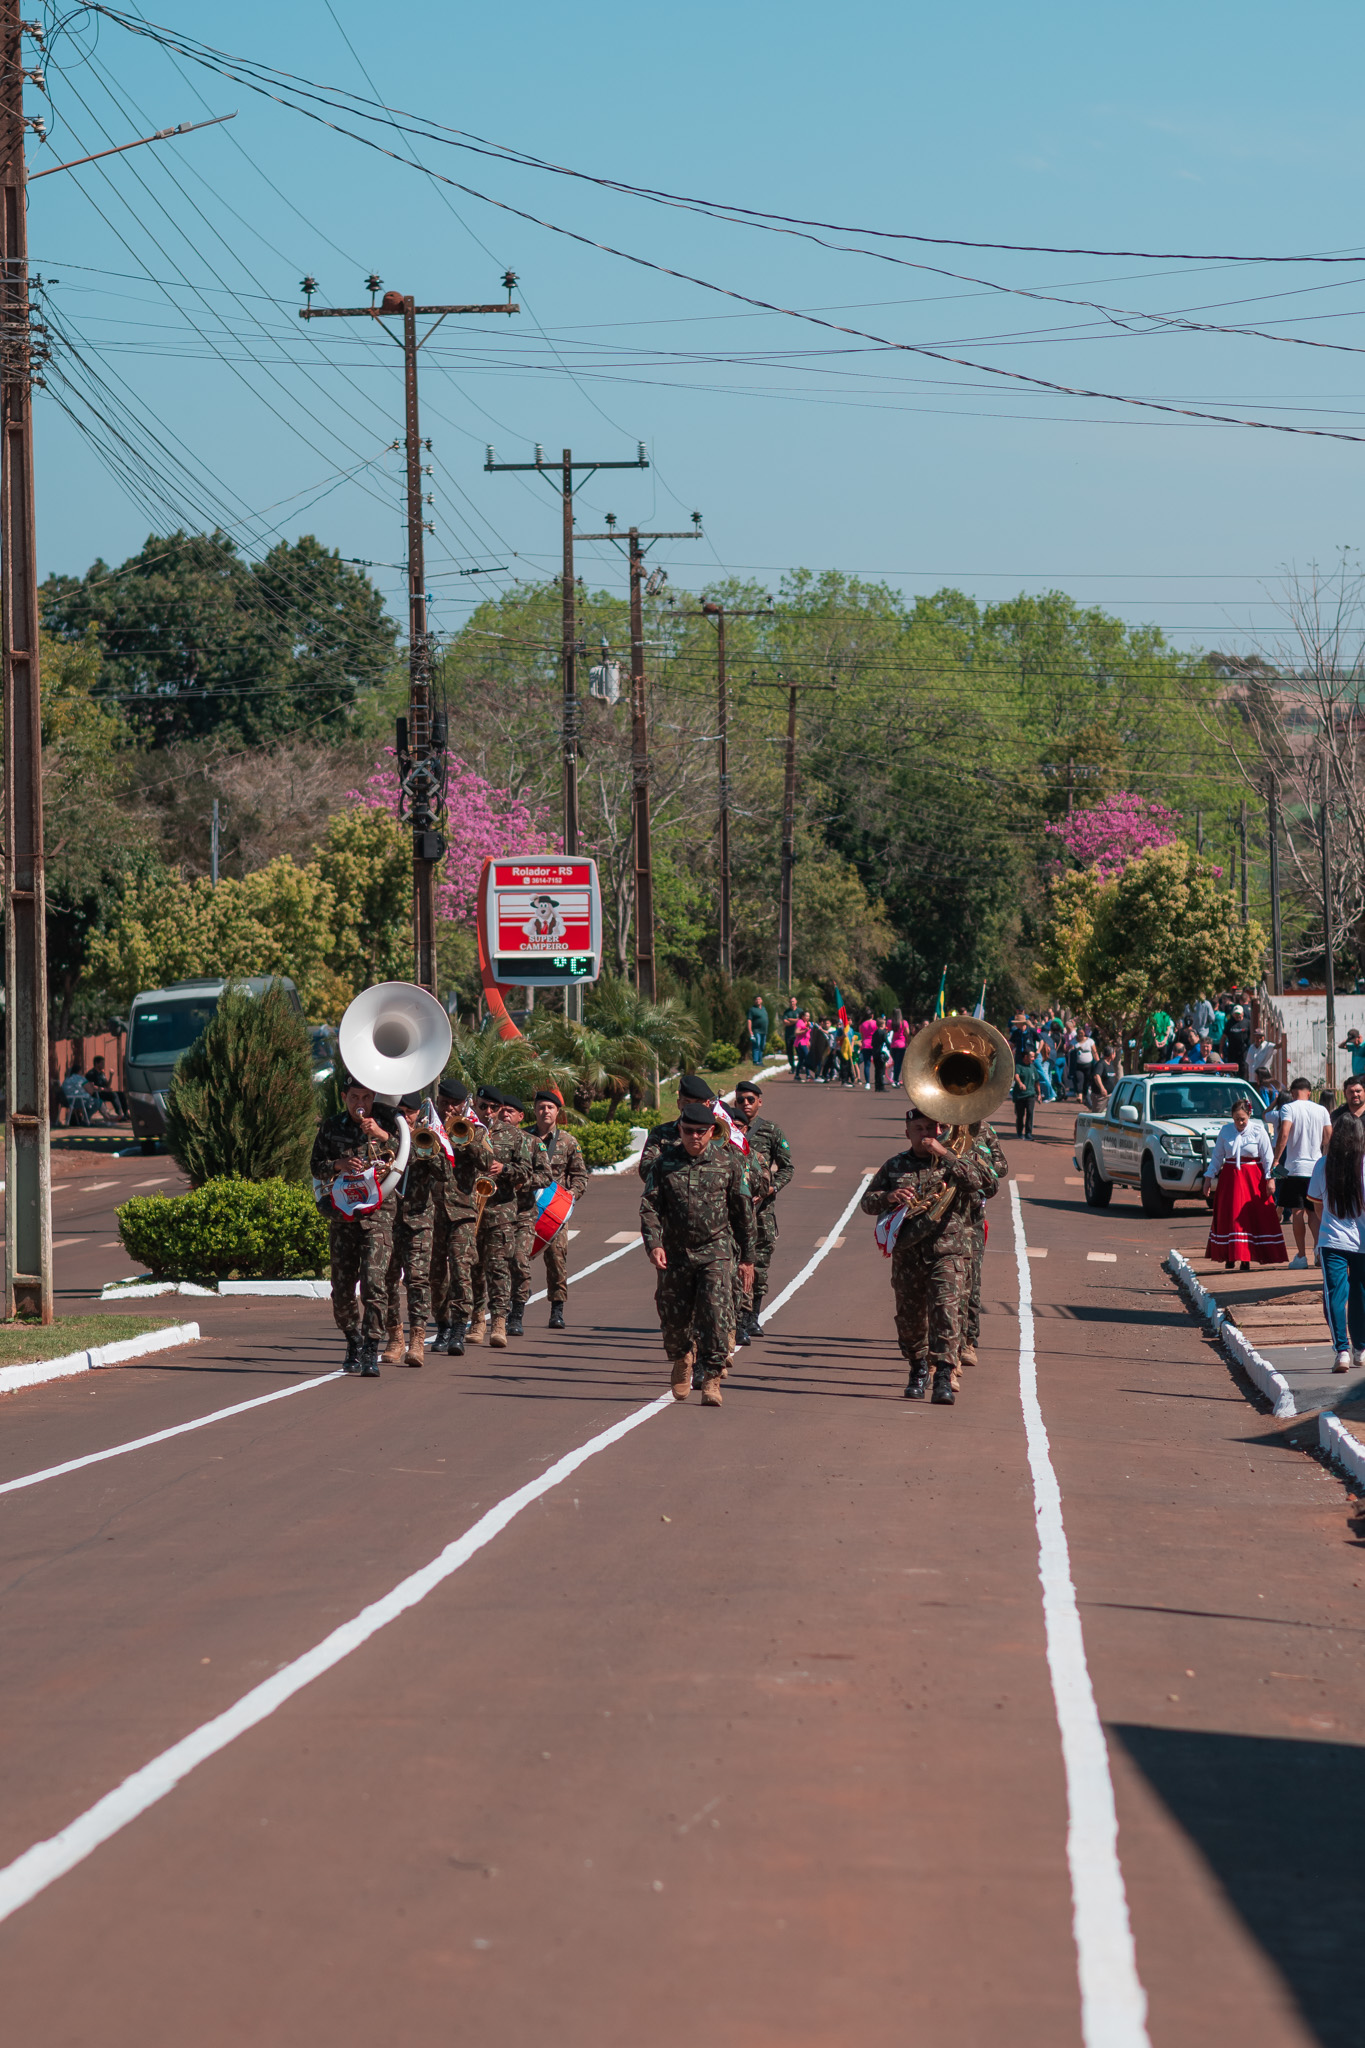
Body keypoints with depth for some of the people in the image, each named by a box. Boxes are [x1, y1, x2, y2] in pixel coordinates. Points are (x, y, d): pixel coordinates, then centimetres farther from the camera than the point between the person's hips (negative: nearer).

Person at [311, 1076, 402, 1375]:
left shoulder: (386, 1122, 4)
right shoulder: (330, 1127, 9)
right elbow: (317, 1167, 8)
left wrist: (383, 1136, -18)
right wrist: (338, 1165, -11)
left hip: (377, 1213, -3)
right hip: (342, 1216, 3)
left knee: (374, 1283, -15)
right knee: (342, 1287, 6)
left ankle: (371, 1352, -16)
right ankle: (353, 1344, 26)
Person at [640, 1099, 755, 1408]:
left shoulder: (728, 1162, 2)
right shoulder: (664, 1163, 3)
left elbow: (743, 1212, 9)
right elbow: (649, 1206, -3)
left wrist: (747, 1258, 10)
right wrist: (653, 1244, -20)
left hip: (714, 1252, -1)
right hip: (674, 1253, 1)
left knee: (715, 1315, -16)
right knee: (674, 1319, 8)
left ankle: (711, 1380, -12)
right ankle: (681, 1359, 39)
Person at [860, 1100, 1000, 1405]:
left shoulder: (959, 1160, 7)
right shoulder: (895, 1167, 15)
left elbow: (987, 1183, -13)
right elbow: (867, 1202, 15)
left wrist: (945, 1155, -14)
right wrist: (888, 1197, -9)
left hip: (949, 1251, -3)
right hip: (907, 1255, 3)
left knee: (946, 1310, -19)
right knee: (909, 1317, 10)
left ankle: (944, 1375, -22)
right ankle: (918, 1369, 32)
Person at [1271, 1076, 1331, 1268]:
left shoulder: (1288, 1108, -6)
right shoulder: (1321, 1110, 6)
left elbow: (1283, 1134, -18)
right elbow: (1329, 1137, 4)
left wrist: (1276, 1159, -14)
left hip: (1295, 1167, -3)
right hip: (1317, 1166, 3)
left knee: (1297, 1212, 2)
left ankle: (1301, 1255, 2)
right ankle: (1318, 1244, -10)